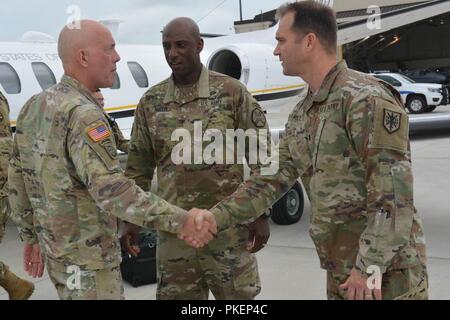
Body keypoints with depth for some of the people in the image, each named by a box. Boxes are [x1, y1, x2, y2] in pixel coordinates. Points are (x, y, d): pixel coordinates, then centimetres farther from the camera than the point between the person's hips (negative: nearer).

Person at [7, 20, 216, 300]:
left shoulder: (34, 107, 5)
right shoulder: (82, 114, -23)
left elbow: (18, 180, 11)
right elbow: (112, 191, -33)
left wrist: (31, 236, 20)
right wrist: (182, 221, -34)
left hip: (55, 247, 9)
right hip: (87, 259, -9)